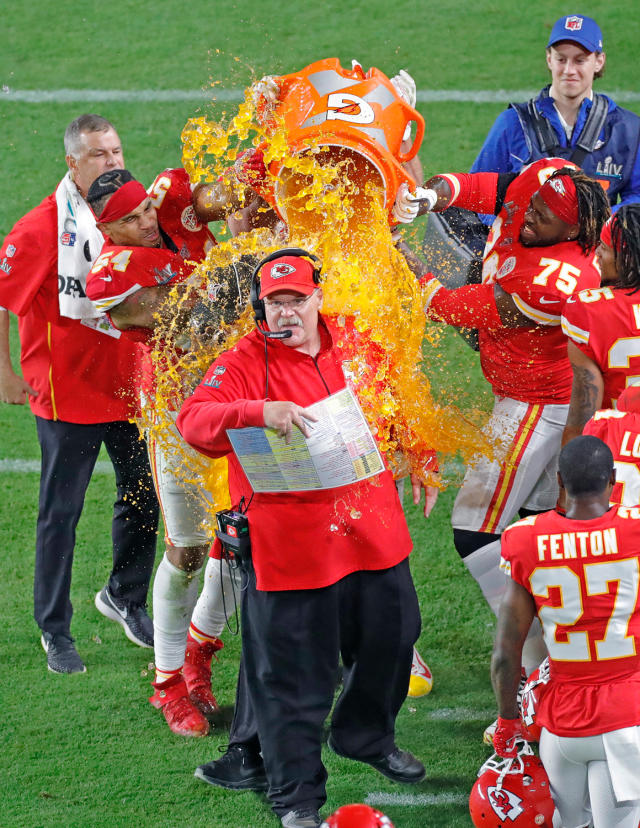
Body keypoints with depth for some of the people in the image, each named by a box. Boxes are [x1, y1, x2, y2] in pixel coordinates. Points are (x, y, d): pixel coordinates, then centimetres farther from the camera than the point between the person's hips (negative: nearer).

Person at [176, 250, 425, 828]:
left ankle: (367, 736, 46)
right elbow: (194, 421, -23)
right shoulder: (244, 363, -8)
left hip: (370, 528, 5)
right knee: (293, 667, 0)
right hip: (289, 540, -5)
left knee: (390, 636, 19)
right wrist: (261, 413, -38)